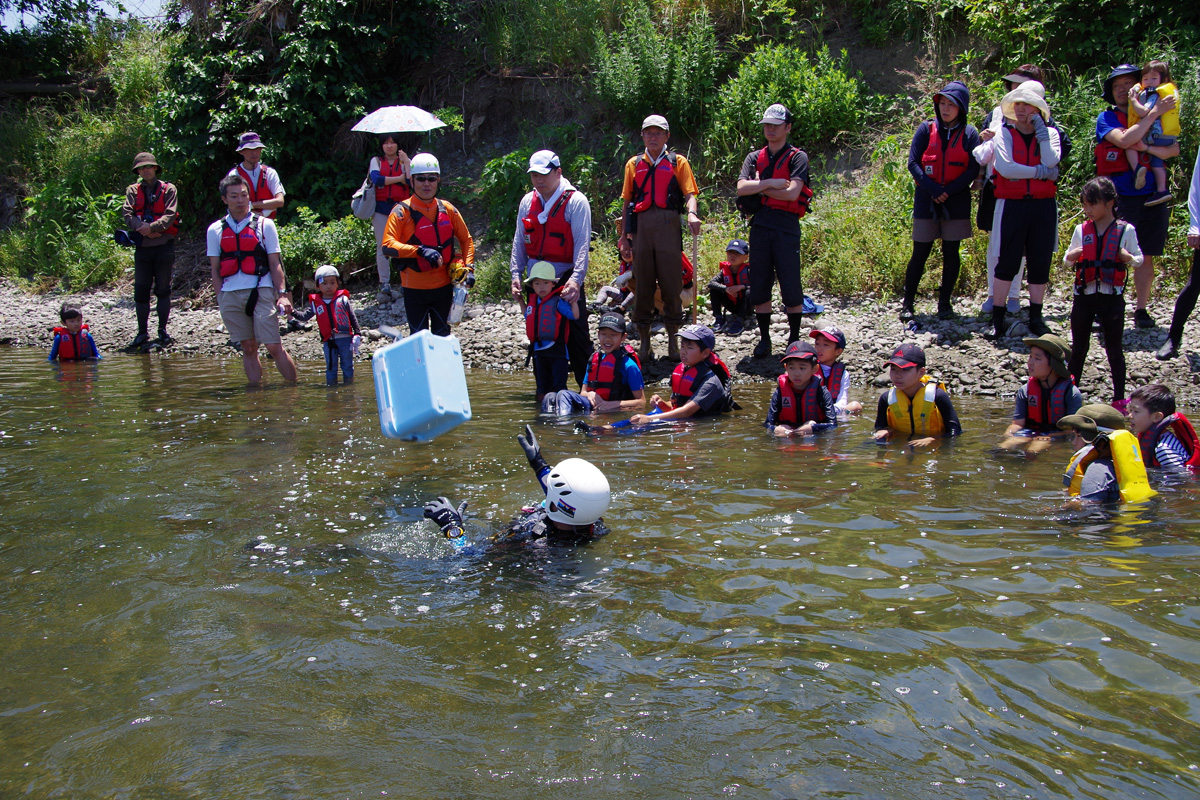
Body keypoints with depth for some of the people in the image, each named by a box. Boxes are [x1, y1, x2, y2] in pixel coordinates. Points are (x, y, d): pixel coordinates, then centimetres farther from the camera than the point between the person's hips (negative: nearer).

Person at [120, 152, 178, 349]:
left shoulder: (168, 190, 4)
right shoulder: (133, 191, 11)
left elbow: (170, 215, -8)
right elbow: (127, 213, -1)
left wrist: (152, 227, -20)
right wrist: (142, 227, -18)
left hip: (164, 245, -2)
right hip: (142, 246, 2)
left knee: (163, 289, 3)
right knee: (141, 290, 2)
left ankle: (163, 331, 11)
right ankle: (142, 332, 9)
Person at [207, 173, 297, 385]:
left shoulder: (264, 225, 7)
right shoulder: (215, 230, 11)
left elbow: (275, 264, 6)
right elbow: (215, 269, 12)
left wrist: (282, 294, -3)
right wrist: (221, 298, 2)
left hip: (261, 292, -2)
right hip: (230, 295, 2)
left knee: (274, 346, -7)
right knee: (248, 348, 6)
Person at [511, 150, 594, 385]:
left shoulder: (576, 201, -7)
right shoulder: (528, 202, 10)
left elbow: (582, 243, -15)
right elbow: (519, 242, 13)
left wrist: (576, 279, -26)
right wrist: (516, 274, 2)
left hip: (566, 283, -5)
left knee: (577, 338, -5)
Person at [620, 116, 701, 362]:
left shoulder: (678, 162, 11)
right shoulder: (634, 164, 17)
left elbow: (690, 194, 1)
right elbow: (627, 201, 17)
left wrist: (692, 213, -21)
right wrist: (624, 234, 10)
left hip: (668, 226, -2)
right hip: (641, 226, 2)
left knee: (671, 284, -2)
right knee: (642, 284, 3)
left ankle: (673, 339, 8)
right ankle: (644, 340, 11)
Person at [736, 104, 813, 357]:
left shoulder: (797, 157, 2)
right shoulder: (754, 157, 14)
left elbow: (792, 192, -13)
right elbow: (742, 188, -2)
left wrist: (759, 188, -4)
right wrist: (771, 183, -11)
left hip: (786, 226, -4)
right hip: (760, 225, 4)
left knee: (791, 286, -2)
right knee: (759, 286, 5)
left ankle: (794, 339, 8)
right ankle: (764, 339, 15)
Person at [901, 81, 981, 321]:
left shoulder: (970, 134, 2)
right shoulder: (926, 129, 3)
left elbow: (973, 170, -3)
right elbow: (912, 163, -3)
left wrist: (948, 191, -15)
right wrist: (933, 189, -14)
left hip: (957, 203, 1)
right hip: (926, 201, -1)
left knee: (951, 252, 5)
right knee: (920, 254, 0)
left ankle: (945, 303, 15)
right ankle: (907, 303, 8)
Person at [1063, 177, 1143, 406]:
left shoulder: (1125, 230, -2)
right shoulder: (1081, 230, 5)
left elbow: (1138, 261, 6)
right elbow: (1067, 262, 14)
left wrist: (1129, 258, -16)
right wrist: (1071, 257, -9)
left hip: (1112, 298, -3)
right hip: (1084, 296, 3)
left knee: (1114, 348, 4)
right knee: (1078, 347, 11)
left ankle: (1119, 397, 10)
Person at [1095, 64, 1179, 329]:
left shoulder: (1158, 118, 11)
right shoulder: (1107, 118, 2)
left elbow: (1174, 150, -1)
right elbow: (1125, 140, -17)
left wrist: (1147, 147, -17)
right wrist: (1154, 113, -14)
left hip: (1151, 198, 3)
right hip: (1118, 197, -3)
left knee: (1146, 256, 7)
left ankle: (1141, 309, 16)